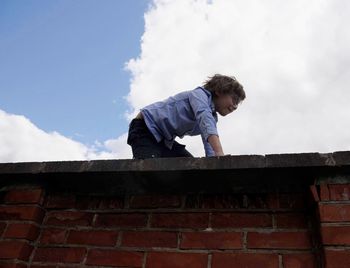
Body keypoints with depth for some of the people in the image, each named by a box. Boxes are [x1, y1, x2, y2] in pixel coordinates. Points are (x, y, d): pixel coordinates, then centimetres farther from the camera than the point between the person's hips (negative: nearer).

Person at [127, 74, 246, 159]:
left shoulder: (212, 118, 9)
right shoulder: (200, 94, -14)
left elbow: (210, 149, 0)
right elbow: (204, 118, -36)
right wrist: (220, 153, -50)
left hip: (163, 140, 9)